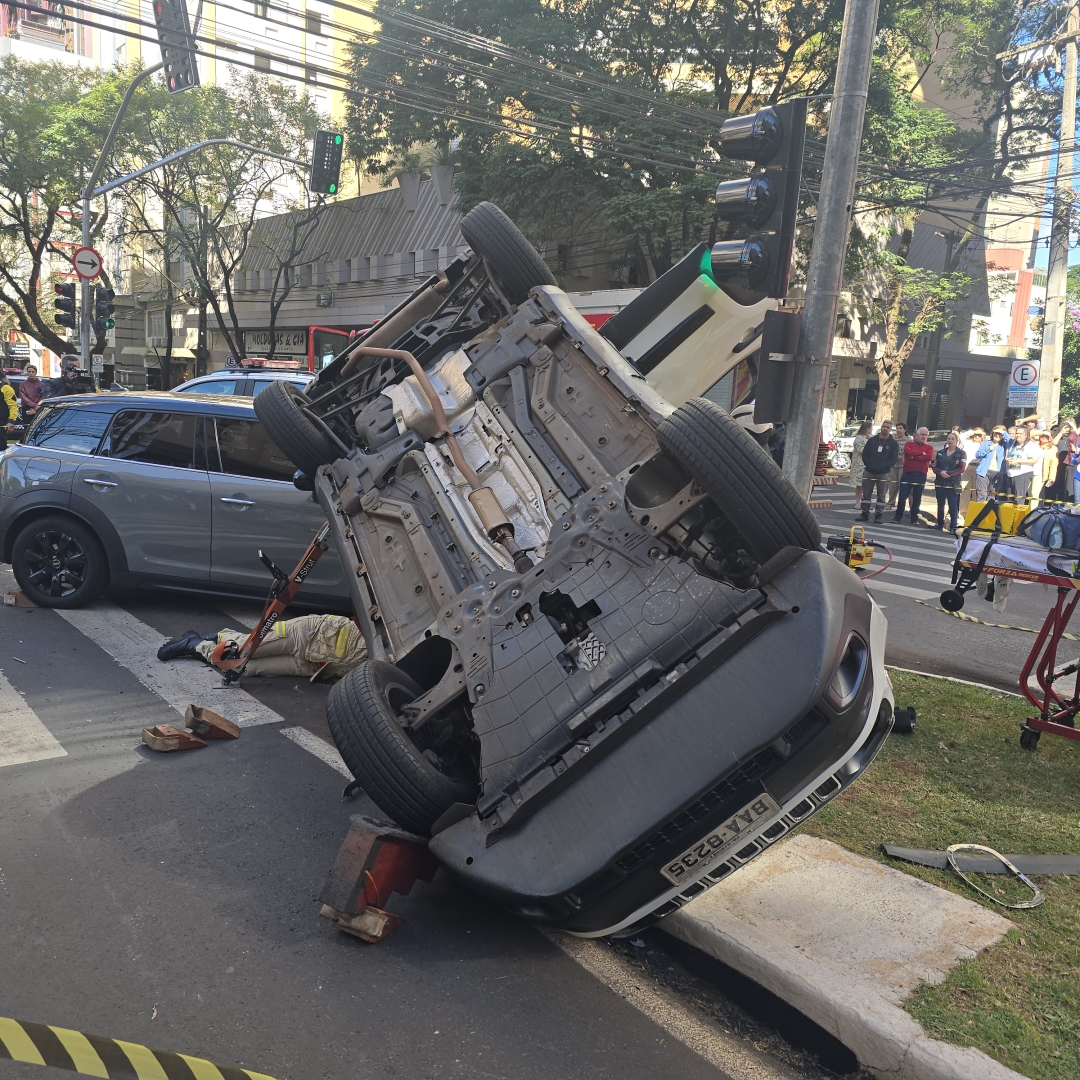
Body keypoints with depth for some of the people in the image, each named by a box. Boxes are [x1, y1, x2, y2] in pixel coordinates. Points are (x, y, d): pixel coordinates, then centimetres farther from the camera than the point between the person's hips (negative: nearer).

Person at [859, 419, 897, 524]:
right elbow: (865, 454, 5)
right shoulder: (872, 440, 8)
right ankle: (865, 514, 12)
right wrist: (869, 465, -9)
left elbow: (893, 459, -5)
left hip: (883, 473, -2)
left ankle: (878, 516, 5)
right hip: (869, 472, 2)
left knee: (881, 496, 3)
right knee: (866, 494, 5)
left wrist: (881, 467, -15)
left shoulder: (894, 444, 2)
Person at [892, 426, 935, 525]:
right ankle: (898, 517, 8)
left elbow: (929, 457, -11)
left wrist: (914, 456, -12)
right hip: (907, 474, -1)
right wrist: (922, 453, -10)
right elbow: (908, 452, -15)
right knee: (902, 497, -2)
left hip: (921, 476, 1)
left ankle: (914, 518, 15)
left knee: (917, 499, 6)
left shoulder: (929, 447, 10)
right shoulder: (909, 444, 9)